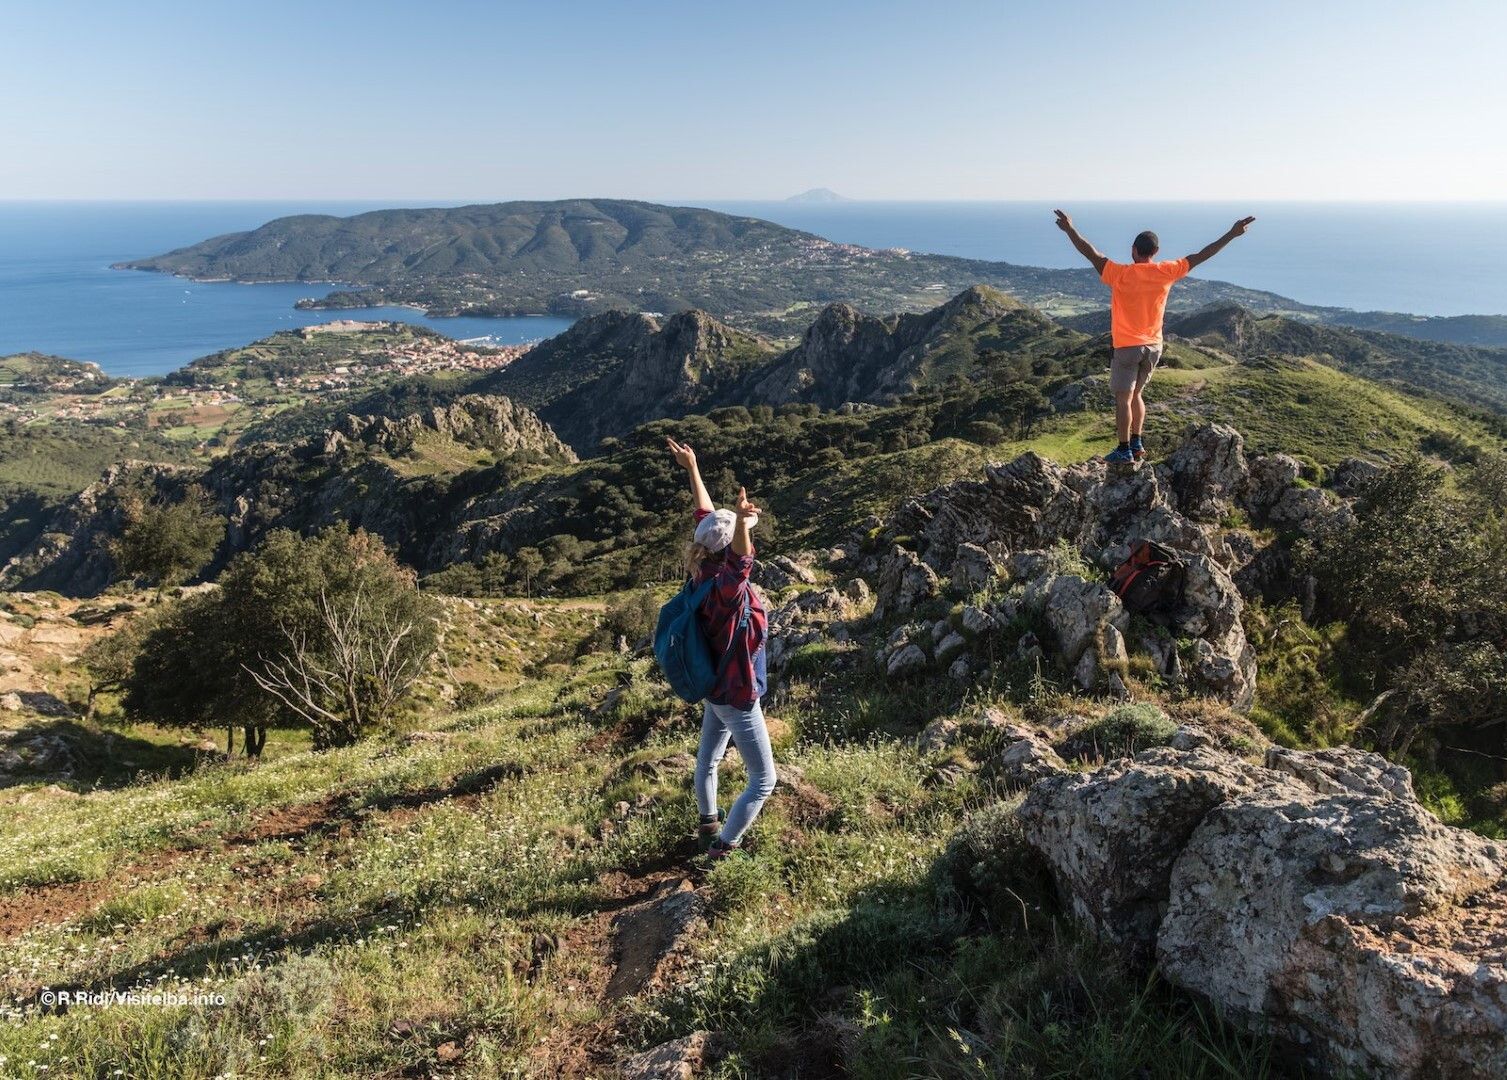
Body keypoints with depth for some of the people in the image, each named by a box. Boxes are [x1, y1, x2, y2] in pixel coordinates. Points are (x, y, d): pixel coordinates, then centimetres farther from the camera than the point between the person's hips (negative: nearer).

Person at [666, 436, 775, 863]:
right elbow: (742, 561, -56)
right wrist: (741, 523, -74)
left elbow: (706, 516, 3)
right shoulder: (726, 587, -31)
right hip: (736, 696, -9)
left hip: (716, 689, 9)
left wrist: (692, 469, 11)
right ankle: (722, 849, 13)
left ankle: (708, 824, 48)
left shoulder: (710, 572, -8)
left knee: (707, 760, 27)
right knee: (763, 780, 6)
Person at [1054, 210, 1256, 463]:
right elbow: (1200, 256, 3)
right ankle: (1136, 444, 23)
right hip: (1153, 346, 5)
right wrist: (1232, 234, 10)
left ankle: (1124, 450, 2)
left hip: (1127, 346, -5)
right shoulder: (1166, 272, -4)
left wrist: (1070, 230, -18)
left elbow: (1092, 254, -19)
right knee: (1135, 394, 19)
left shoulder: (1121, 274, -15)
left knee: (1123, 398, 1)